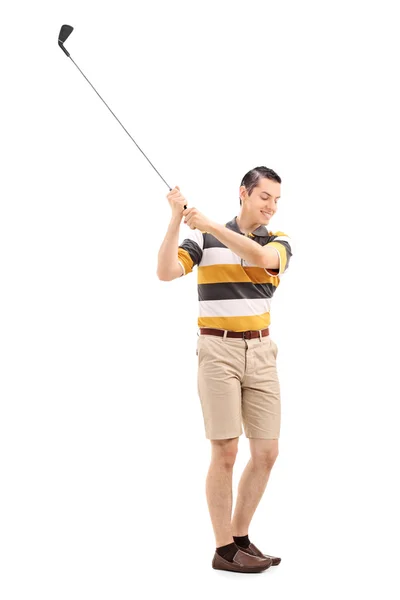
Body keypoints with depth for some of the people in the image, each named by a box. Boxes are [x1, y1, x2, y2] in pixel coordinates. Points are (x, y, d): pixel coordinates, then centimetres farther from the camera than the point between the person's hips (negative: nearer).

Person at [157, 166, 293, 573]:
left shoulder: (278, 243, 6)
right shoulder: (204, 239, 0)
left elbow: (261, 257, -18)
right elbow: (166, 272, -14)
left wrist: (210, 225, -23)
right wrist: (176, 219, -21)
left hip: (261, 352, 4)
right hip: (219, 351, -4)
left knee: (266, 452, 3)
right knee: (225, 451, -5)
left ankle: (240, 538, 18)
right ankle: (224, 549, 4)